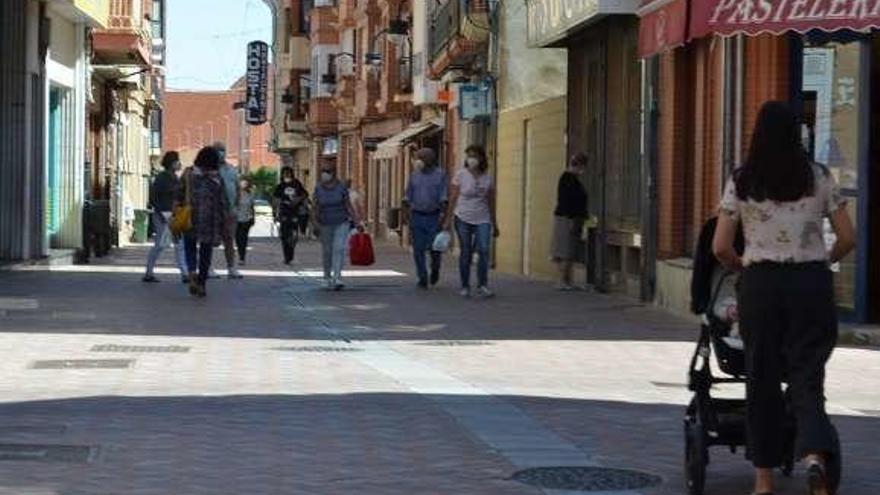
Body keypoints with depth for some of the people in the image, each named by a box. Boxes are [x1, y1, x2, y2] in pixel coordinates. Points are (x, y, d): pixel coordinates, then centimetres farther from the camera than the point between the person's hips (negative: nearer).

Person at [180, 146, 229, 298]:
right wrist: (225, 221, 7)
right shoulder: (217, 178, -2)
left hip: (191, 217, 0)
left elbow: (180, 196, -1)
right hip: (210, 219, 0)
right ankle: (201, 284, 9)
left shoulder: (188, 174, -1)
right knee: (206, 252, 9)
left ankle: (192, 272, -12)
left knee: (190, 247, 15)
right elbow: (223, 202, -1)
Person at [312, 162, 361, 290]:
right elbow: (315, 208, 1)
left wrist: (357, 222, -5)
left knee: (339, 248, -18)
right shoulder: (318, 189, -2)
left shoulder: (341, 187, -6)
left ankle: (337, 278, -23)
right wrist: (315, 223, -13)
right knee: (327, 252, 10)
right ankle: (327, 277, 33)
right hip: (325, 225, 2)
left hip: (342, 223, -2)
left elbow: (349, 206, -2)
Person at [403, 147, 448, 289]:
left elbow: (444, 196, -6)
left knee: (434, 248, -6)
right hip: (417, 216, 3)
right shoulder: (414, 175, 10)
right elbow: (408, 196, 13)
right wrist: (406, 212, 6)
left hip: (434, 216, -3)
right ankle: (423, 279, 6)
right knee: (418, 249, -2)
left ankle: (435, 269, 25)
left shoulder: (440, 175, 0)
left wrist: (443, 213, -17)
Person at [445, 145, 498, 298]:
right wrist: (448, 220, -4)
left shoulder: (487, 178, 5)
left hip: (482, 220, 1)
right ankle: (465, 287, 15)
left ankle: (482, 286, -8)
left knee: (484, 250, -15)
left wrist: (494, 224, 14)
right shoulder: (460, 175, -2)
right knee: (465, 253, 4)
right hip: (463, 219, -1)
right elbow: (453, 199, -1)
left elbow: (491, 202, 12)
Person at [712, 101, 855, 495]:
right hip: (812, 283, 0)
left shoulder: (741, 182, 1)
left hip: (760, 284, 0)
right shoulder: (819, 177, 3)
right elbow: (847, 238, 3)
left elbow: (720, 248, -1)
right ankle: (816, 455, -25)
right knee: (807, 378, 2)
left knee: (762, 380, 11)